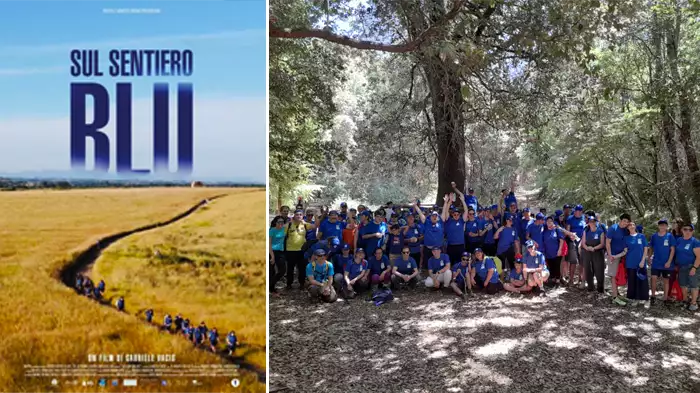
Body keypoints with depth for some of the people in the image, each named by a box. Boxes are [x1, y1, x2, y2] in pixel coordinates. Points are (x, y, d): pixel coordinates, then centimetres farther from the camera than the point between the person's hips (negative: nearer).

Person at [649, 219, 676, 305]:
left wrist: (669, 261, -13)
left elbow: (672, 250, -7)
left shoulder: (670, 236, -5)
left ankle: (665, 298, 18)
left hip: (666, 263, -1)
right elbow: (651, 248, 12)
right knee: (653, 278, -6)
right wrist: (649, 258, 4)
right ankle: (653, 296, 9)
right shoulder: (654, 236, 3)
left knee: (666, 280, 8)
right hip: (656, 263, 1)